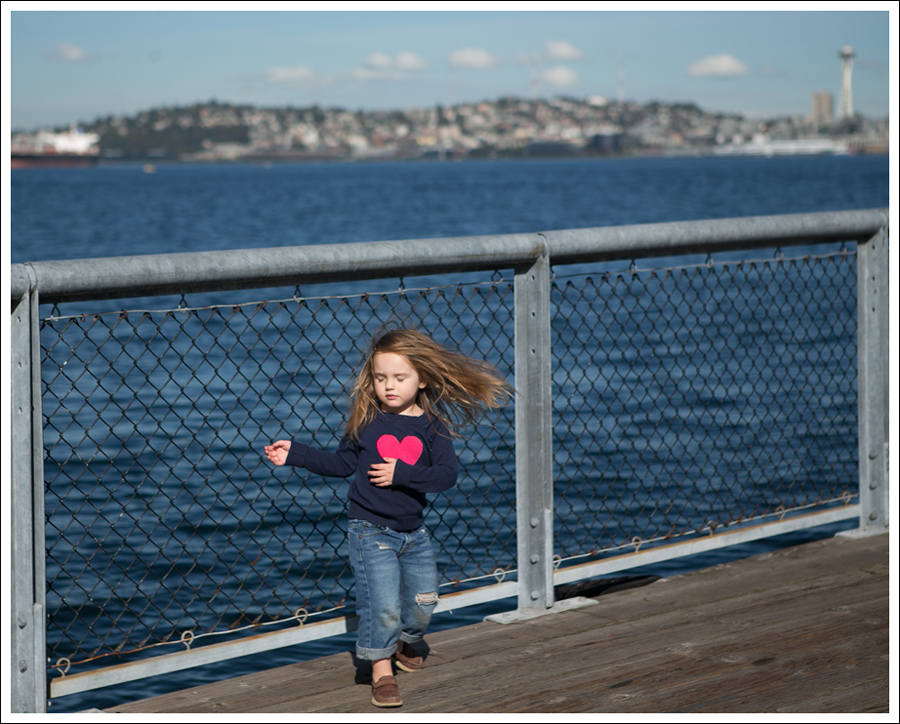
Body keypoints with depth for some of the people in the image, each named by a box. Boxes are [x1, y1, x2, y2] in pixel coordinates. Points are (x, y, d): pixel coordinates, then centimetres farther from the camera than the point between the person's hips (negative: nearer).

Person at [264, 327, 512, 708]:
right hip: (371, 530, -3)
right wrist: (295, 454, 3)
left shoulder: (432, 426, -4)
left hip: (413, 532, 3)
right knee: (382, 605, -12)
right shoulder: (365, 421, -4)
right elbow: (342, 463, 8)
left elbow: (447, 473, -14)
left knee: (423, 602, 11)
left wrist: (402, 474, -23)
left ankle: (406, 642, 42)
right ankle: (381, 670, 6)